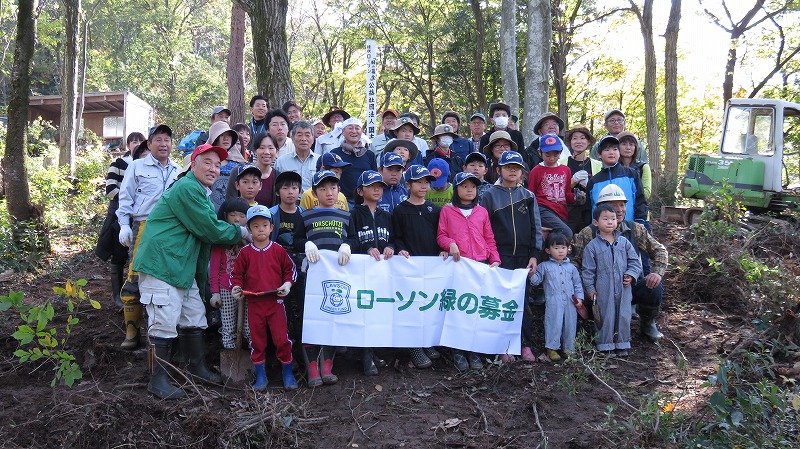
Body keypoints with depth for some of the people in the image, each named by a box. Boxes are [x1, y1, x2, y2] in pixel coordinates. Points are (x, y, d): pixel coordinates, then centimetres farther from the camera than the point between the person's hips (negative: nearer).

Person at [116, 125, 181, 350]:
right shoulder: (137, 166, 8)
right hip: (143, 228, -3)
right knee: (136, 278, -9)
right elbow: (125, 197, 6)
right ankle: (132, 332, 1)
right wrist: (124, 225, -3)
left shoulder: (179, 171, 17)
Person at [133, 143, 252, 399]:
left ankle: (197, 367, 30)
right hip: (160, 265, -11)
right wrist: (241, 232, -3)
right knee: (164, 323, -8)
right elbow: (210, 230, -17)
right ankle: (158, 380, 1)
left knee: (194, 318, 16)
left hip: (183, 267, 11)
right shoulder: (187, 189, -16)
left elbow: (205, 232, 23)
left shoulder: (201, 192, 20)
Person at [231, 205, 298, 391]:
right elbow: (236, 274, 9)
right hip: (254, 303, 1)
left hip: (276, 301, -1)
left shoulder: (278, 250, 2)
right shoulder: (245, 253, 3)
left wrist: (288, 284, -4)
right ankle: (260, 376, 19)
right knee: (257, 340, 8)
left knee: (282, 338, -1)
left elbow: (290, 269, 11)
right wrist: (236, 288, -9)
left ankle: (288, 374, 14)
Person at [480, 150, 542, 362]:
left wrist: (534, 255, 1)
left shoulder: (528, 196, 12)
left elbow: (536, 227, 10)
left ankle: (526, 345, 10)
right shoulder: (490, 196, 5)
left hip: (523, 257, 2)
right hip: (500, 257, -2)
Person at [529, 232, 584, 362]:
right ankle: (551, 348, 3)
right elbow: (536, 280, 4)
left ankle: (569, 348, 21)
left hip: (570, 302, 4)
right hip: (553, 303, -3)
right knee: (554, 324, -6)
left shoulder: (571, 267, 13)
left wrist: (579, 298, 6)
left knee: (570, 324, 8)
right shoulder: (544, 266, 4)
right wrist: (532, 274, -17)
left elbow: (577, 284, 16)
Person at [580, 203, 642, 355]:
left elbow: (634, 261, 12)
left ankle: (622, 344, 23)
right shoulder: (592, 246, -2)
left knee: (623, 315, 9)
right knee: (605, 317, 2)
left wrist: (631, 274, -5)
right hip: (603, 290, -3)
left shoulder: (624, 242, 6)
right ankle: (605, 345, 14)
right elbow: (587, 270, 0)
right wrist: (590, 289, -2)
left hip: (623, 287, 3)